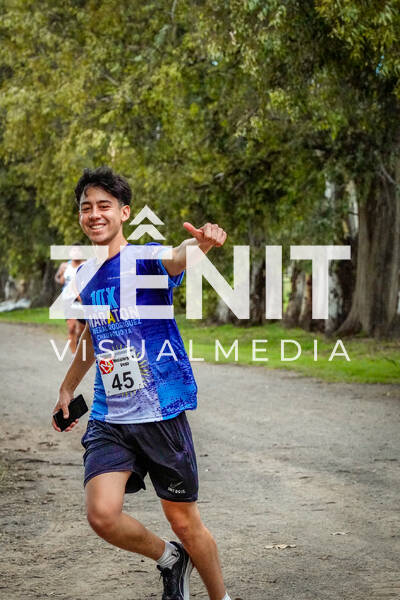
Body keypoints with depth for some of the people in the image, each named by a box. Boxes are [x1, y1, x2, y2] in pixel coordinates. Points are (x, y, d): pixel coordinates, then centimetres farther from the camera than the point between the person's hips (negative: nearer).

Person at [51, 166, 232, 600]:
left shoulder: (144, 259, -10)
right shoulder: (84, 277, 8)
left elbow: (176, 258, -35)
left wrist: (201, 243, -58)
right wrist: (68, 387, 34)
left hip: (161, 413, -4)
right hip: (108, 418, 4)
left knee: (184, 522, 4)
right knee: (102, 515, -15)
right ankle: (169, 559, 15)